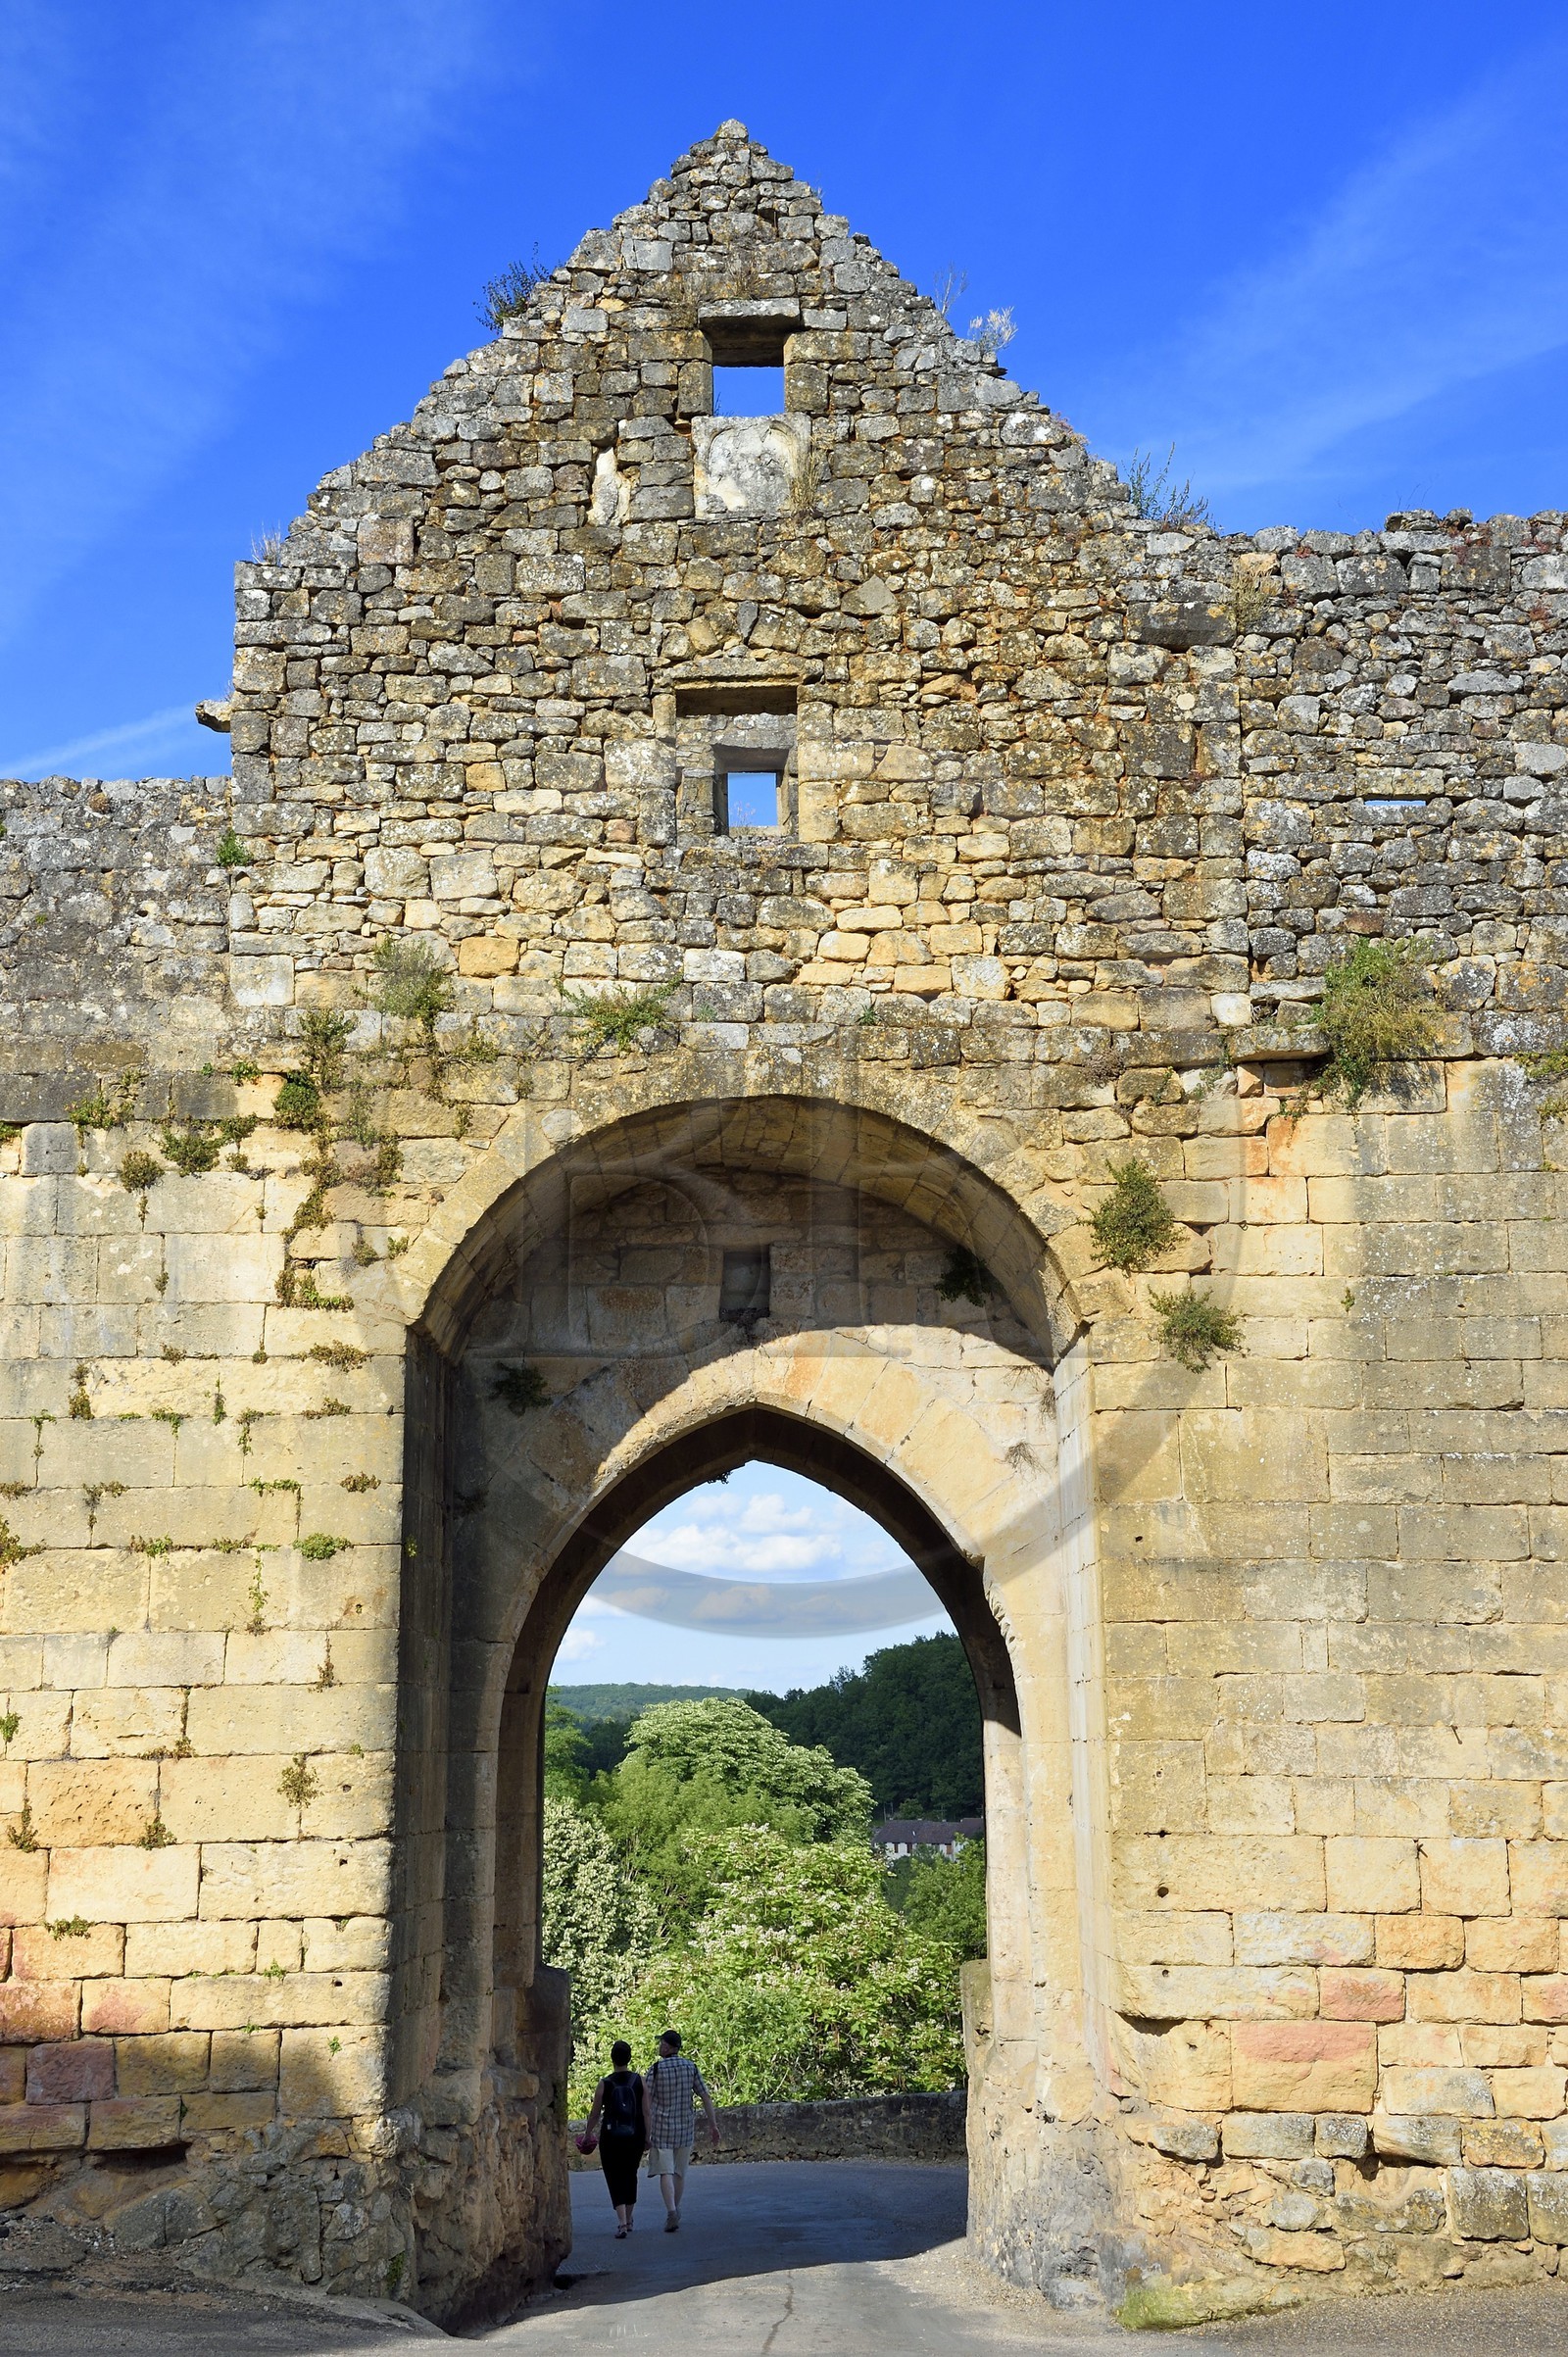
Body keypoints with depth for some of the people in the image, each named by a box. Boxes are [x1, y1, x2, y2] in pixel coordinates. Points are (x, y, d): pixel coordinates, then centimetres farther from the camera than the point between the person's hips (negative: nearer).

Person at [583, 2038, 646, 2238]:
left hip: (610, 2138, -3)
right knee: (630, 2176, 21)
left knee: (615, 2179, 2)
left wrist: (587, 2135, 14)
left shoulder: (604, 2084, -7)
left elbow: (595, 2114, 0)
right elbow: (646, 2111, -4)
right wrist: (648, 2136, 4)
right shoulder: (639, 2080, -3)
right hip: (635, 2137, 3)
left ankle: (622, 2222, -15)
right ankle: (629, 2219, 33)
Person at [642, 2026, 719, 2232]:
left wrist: (646, 2129, -2)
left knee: (665, 2172, -5)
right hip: (685, 2126, 4)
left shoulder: (656, 2069, -8)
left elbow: (646, 2102, -9)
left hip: (662, 2126, -4)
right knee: (680, 2171, 16)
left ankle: (671, 2212, -21)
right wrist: (713, 2124, 5)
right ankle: (675, 2210, 26)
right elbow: (706, 2097, 1)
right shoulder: (691, 2067, 2)